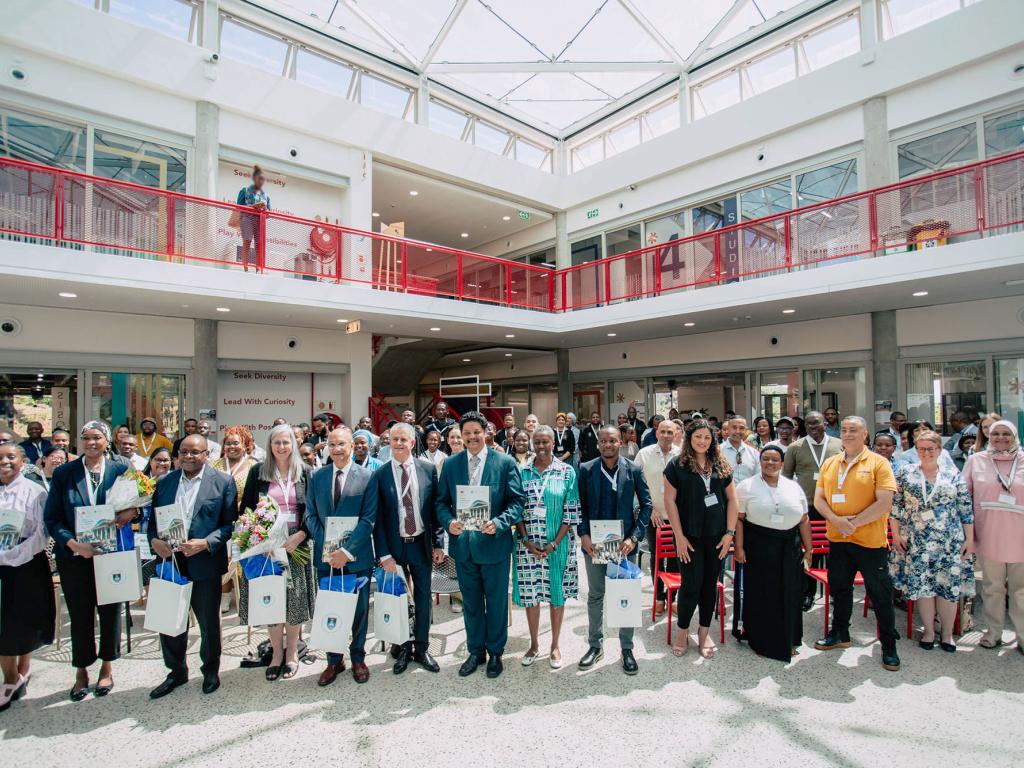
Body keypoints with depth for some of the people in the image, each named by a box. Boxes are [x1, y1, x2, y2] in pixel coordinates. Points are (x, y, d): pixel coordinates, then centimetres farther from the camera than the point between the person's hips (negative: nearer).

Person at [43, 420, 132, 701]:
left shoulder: (120, 471, -2)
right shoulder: (63, 474, -3)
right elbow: (52, 518, -3)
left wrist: (132, 511, -19)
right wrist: (74, 544, -18)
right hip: (75, 556, 0)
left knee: (110, 612, 12)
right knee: (80, 615, 10)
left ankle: (107, 667, 31)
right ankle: (82, 671, 30)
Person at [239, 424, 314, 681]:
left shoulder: (304, 472, 2)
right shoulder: (258, 472, 4)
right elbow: (245, 508, 6)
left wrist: (300, 535, -12)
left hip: (295, 544, 0)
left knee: (294, 598, 4)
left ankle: (291, 653, 22)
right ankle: (277, 652, 23)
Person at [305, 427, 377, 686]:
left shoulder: (367, 477, -7)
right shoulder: (317, 476, 3)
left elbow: (369, 519, -10)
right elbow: (311, 515, 3)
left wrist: (347, 551, -17)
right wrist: (325, 546, -9)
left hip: (357, 556, -2)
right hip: (326, 555, 3)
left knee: (359, 609, 11)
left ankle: (358, 658, 32)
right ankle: (334, 660, 31)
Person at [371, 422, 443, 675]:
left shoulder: (428, 469, -5)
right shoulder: (380, 475, -7)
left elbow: (436, 508, 0)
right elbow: (377, 518, -6)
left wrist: (439, 543, -2)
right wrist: (384, 554, -9)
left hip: (422, 544, 1)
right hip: (394, 546, -1)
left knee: (424, 598, 12)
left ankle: (422, 648, 31)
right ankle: (404, 648, 33)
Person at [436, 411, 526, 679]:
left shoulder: (505, 462, -7)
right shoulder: (450, 464, 2)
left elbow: (517, 501, -8)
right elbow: (442, 501, 5)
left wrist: (498, 523, -22)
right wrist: (449, 522, -15)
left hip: (494, 543, -2)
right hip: (463, 544, 3)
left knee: (496, 602, 13)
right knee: (471, 602, 18)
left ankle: (495, 652, 33)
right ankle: (475, 651, 37)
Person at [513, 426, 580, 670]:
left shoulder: (567, 472, -4)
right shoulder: (522, 472, 1)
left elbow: (571, 512, -5)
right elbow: (517, 509, 1)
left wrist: (554, 543, -11)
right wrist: (527, 541, -8)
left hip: (558, 544, -1)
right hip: (528, 544, 1)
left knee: (557, 594, 10)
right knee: (530, 594, 9)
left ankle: (555, 645, 28)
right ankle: (534, 644, 28)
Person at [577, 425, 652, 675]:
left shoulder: (634, 470, -4)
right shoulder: (586, 470, -4)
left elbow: (646, 505, -1)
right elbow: (579, 505, 1)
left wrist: (634, 537, -10)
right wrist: (583, 535, -9)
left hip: (624, 543, 0)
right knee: (595, 596, 13)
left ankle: (627, 649, 27)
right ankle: (595, 645, 31)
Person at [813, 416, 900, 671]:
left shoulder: (878, 463, -7)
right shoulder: (829, 463, 7)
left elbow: (884, 503, -15)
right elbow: (819, 499, 4)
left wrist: (854, 522, -18)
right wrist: (837, 520, -13)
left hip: (870, 540, -4)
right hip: (837, 539, 5)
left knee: (880, 594, 7)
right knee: (839, 588, 17)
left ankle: (889, 645, 24)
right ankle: (839, 634, 34)